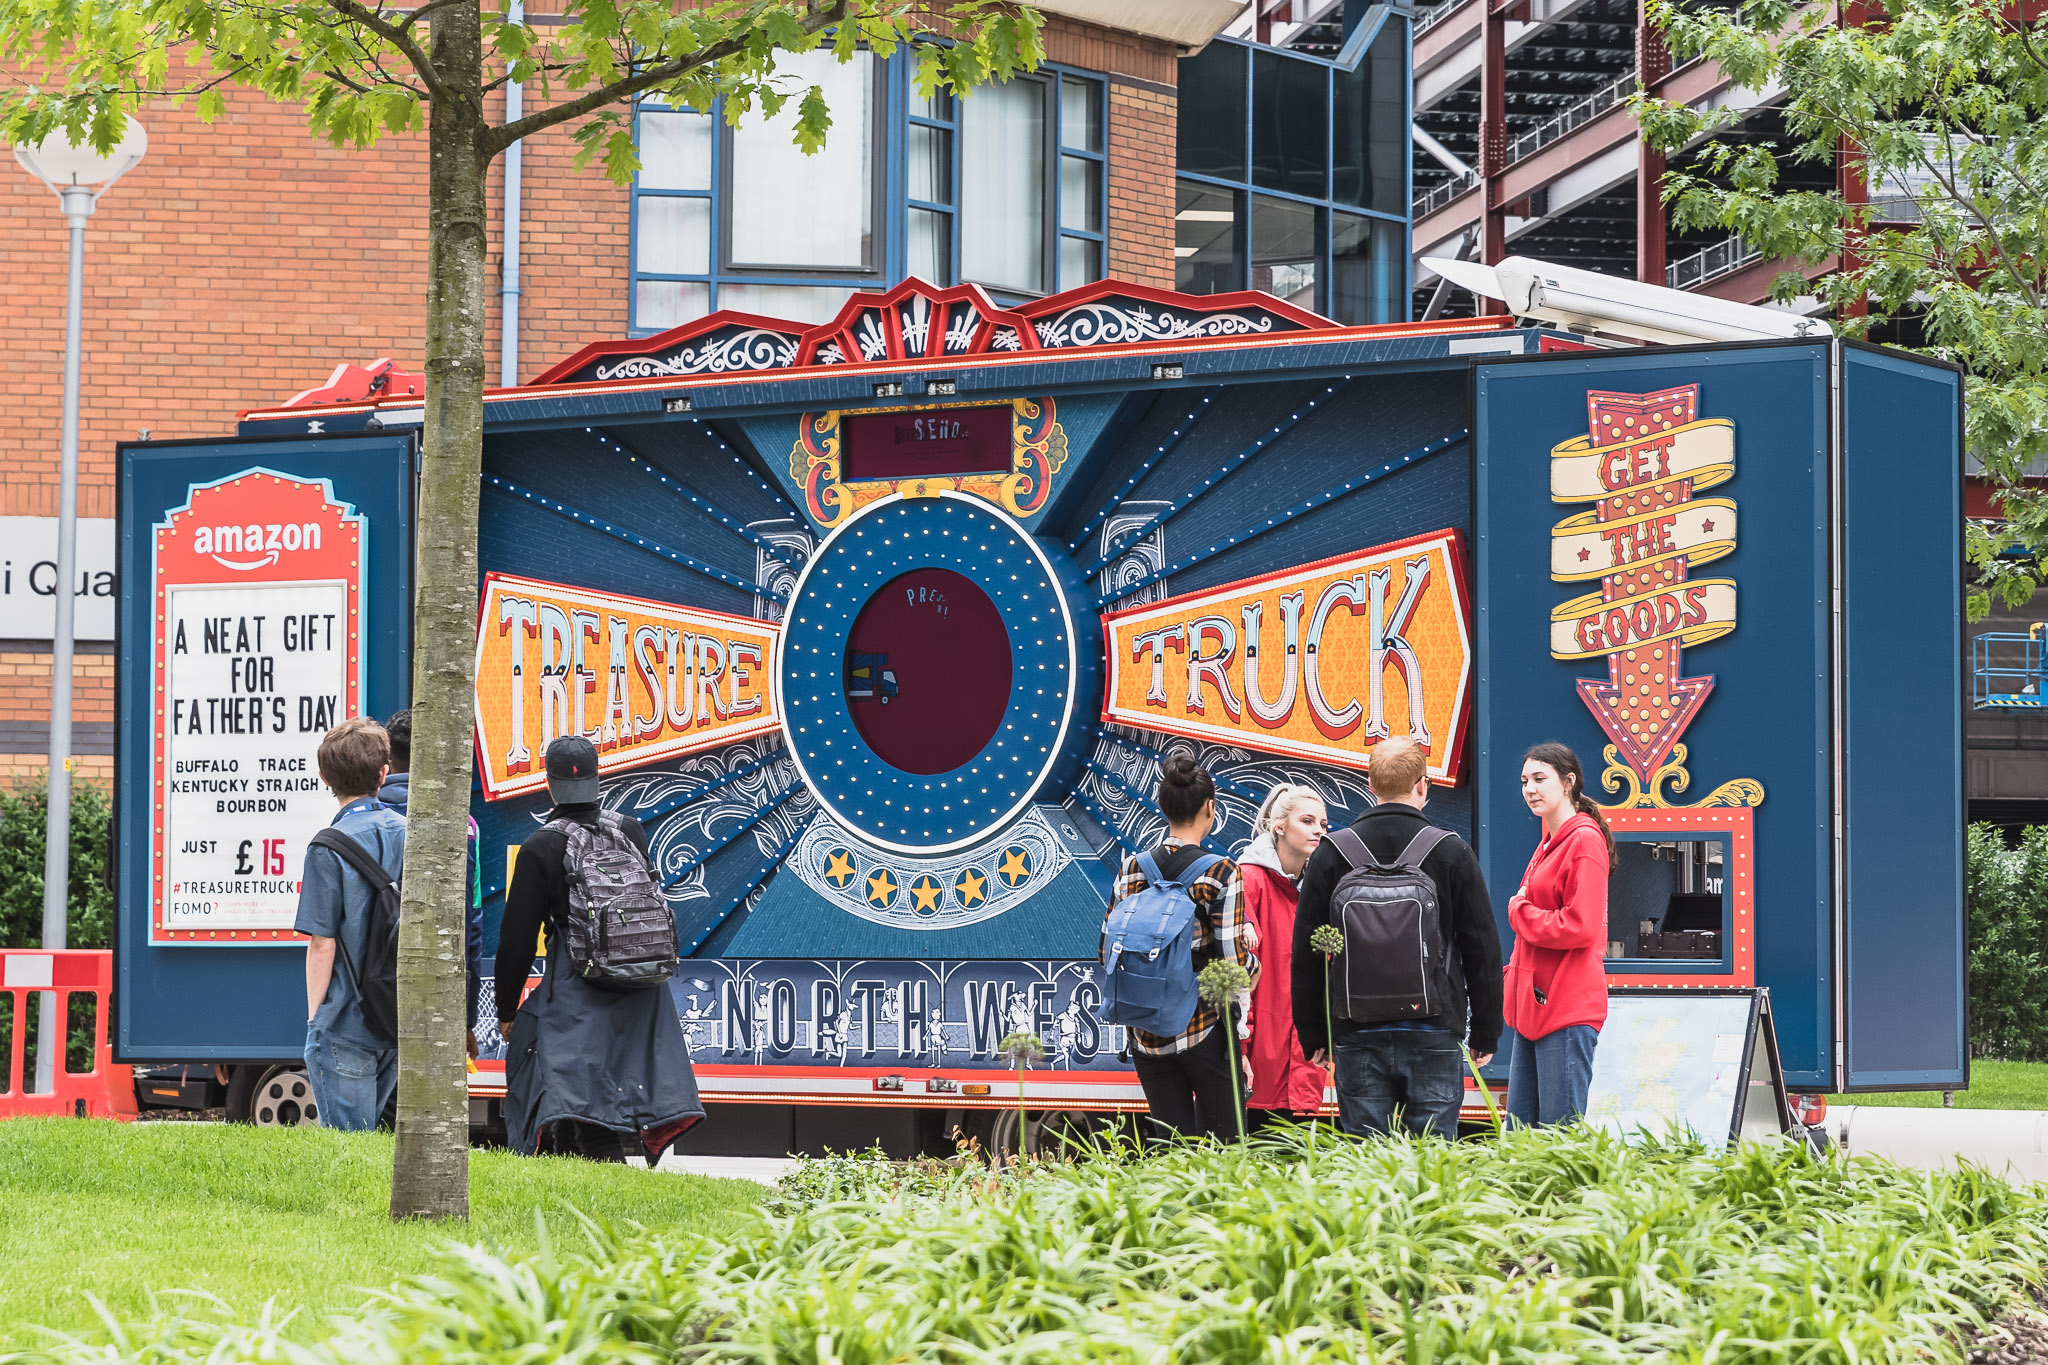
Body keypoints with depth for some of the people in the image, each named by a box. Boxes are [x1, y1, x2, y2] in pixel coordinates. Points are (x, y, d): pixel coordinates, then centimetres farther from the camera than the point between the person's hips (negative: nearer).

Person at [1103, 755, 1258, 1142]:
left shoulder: (1131, 871, 3)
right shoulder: (1222, 873, -9)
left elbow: (1108, 952, 5)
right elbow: (1233, 961, -12)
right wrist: (1253, 968, 9)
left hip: (1147, 1033, 4)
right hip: (1205, 1026, -4)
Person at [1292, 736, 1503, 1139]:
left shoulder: (1331, 854, 2)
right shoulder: (1452, 852, -1)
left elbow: (1306, 954, 6)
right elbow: (1482, 950, 3)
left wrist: (1314, 1036, 14)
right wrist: (1486, 1033, 12)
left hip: (1357, 1037, 1)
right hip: (1434, 1033, -1)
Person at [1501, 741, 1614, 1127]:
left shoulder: (1585, 840, -10)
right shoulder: (1549, 843, 18)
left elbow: (1580, 927, -18)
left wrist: (1519, 912, -6)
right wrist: (1513, 975, 13)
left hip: (1567, 1007, -10)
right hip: (1533, 1007, 10)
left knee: (1564, 1133, -8)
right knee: (1519, 1129, 9)